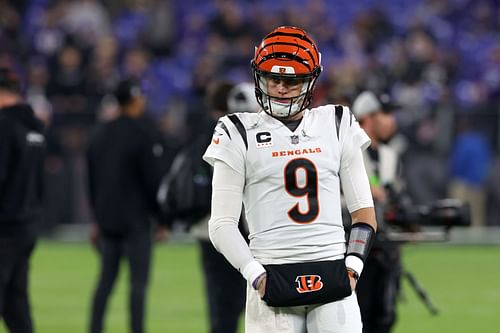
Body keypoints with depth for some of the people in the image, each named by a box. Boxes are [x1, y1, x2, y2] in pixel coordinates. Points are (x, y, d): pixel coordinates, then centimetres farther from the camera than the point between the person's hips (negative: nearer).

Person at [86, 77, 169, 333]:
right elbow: (155, 180, -11)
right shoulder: (145, 134, -10)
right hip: (135, 220, -7)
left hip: (107, 219, 7)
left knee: (106, 279, 12)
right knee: (139, 281, -5)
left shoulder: (100, 134, 12)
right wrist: (163, 221, -4)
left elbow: (93, 180, 17)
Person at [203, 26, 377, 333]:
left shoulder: (337, 126, 12)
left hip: (332, 273, 2)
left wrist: (353, 267, 0)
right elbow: (222, 224, 2)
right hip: (272, 275, -2)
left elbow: (364, 212, 14)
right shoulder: (240, 135, 5)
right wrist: (256, 276, -10)